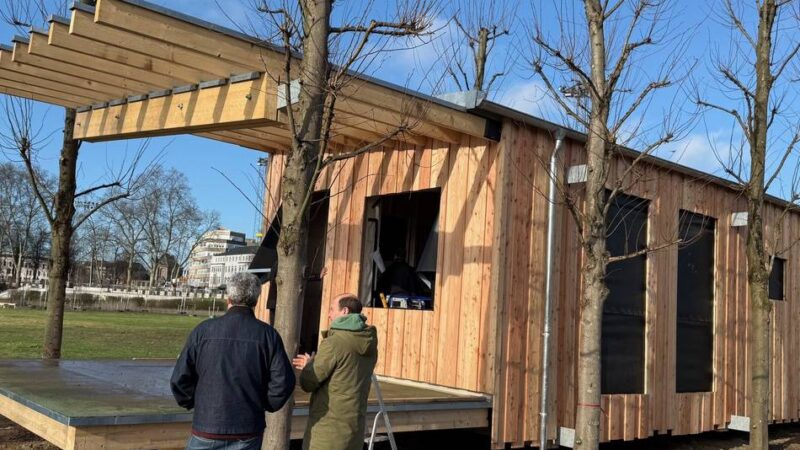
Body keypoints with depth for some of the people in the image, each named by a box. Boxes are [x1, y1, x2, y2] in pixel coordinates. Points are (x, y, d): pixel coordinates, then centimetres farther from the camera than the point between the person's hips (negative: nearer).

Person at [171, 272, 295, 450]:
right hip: (248, 434, 0)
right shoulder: (267, 334, -5)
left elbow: (180, 379, -4)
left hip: (207, 427, 0)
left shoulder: (203, 330, -5)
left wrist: (193, 403, 13)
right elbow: (283, 382, -8)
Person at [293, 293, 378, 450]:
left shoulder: (335, 342, -16)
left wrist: (309, 365, 10)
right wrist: (314, 364, 22)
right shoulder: (369, 345, 7)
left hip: (329, 427, -7)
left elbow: (308, 383, -10)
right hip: (354, 425, 7)